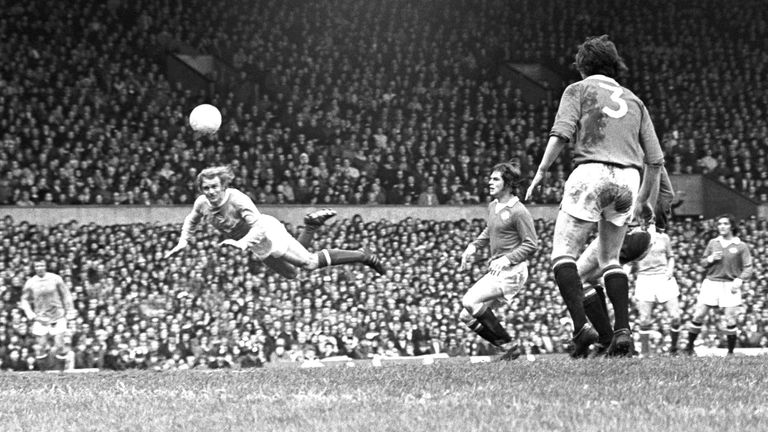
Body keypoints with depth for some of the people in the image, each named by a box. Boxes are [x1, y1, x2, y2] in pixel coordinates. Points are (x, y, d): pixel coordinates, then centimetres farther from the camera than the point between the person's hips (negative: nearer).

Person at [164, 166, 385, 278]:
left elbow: (259, 226, -40)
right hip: (259, 248, 7)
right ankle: (313, 225, 38)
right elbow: (191, 221, 10)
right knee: (292, 274, 23)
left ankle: (364, 257, 5)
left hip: (268, 233, -7)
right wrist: (183, 242, -1)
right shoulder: (202, 204, -14)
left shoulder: (237, 199, -34)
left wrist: (242, 243, -53)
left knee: (310, 263, -9)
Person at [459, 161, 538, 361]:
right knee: (466, 316, 3)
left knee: (470, 301, -24)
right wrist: (473, 246, 16)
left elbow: (531, 244, -13)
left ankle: (508, 343, -13)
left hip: (511, 271, -9)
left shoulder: (518, 211, -12)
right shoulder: (493, 206, 13)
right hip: (495, 271, 9)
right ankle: (508, 348, 9)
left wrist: (507, 259, -22)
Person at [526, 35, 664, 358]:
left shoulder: (578, 90, 12)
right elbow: (655, 159, 21)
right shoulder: (633, 101, 25)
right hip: (628, 180, 5)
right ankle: (623, 330, 3)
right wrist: (642, 201, 31)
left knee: (563, 254, -2)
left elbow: (561, 133, -6)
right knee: (610, 259, 17)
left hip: (591, 173, -5)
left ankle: (581, 326, -19)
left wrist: (540, 173, -7)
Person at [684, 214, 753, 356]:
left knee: (730, 320, -6)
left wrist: (739, 280, -16)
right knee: (698, 316, -2)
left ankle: (731, 352, 6)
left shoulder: (741, 246, 2)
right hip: (711, 283, 2)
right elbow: (703, 263, 17)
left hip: (730, 285, -2)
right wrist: (711, 259, -5)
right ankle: (689, 346, 11)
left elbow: (748, 268, 0)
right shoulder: (713, 243, 10)